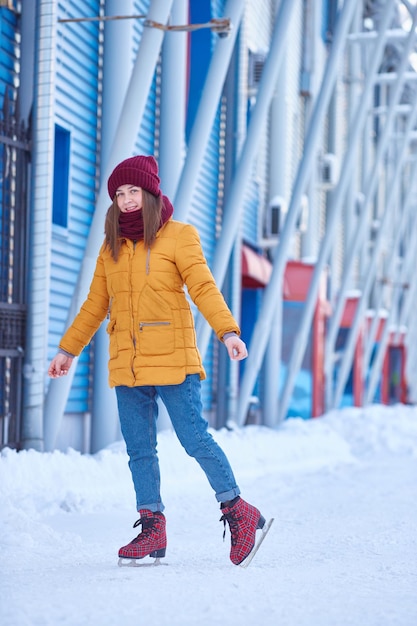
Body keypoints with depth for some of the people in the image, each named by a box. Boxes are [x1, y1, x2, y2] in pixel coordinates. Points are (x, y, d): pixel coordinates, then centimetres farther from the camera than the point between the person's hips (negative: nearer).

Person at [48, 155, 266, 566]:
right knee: (139, 450, 4)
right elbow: (95, 305, 21)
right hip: (126, 365, 5)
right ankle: (151, 526, 10)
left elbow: (203, 287, -10)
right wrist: (68, 350, 22)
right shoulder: (111, 246, 14)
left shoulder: (177, 236, 0)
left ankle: (237, 512, 6)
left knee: (195, 440, -7)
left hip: (172, 360, -5)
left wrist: (227, 331, -24)